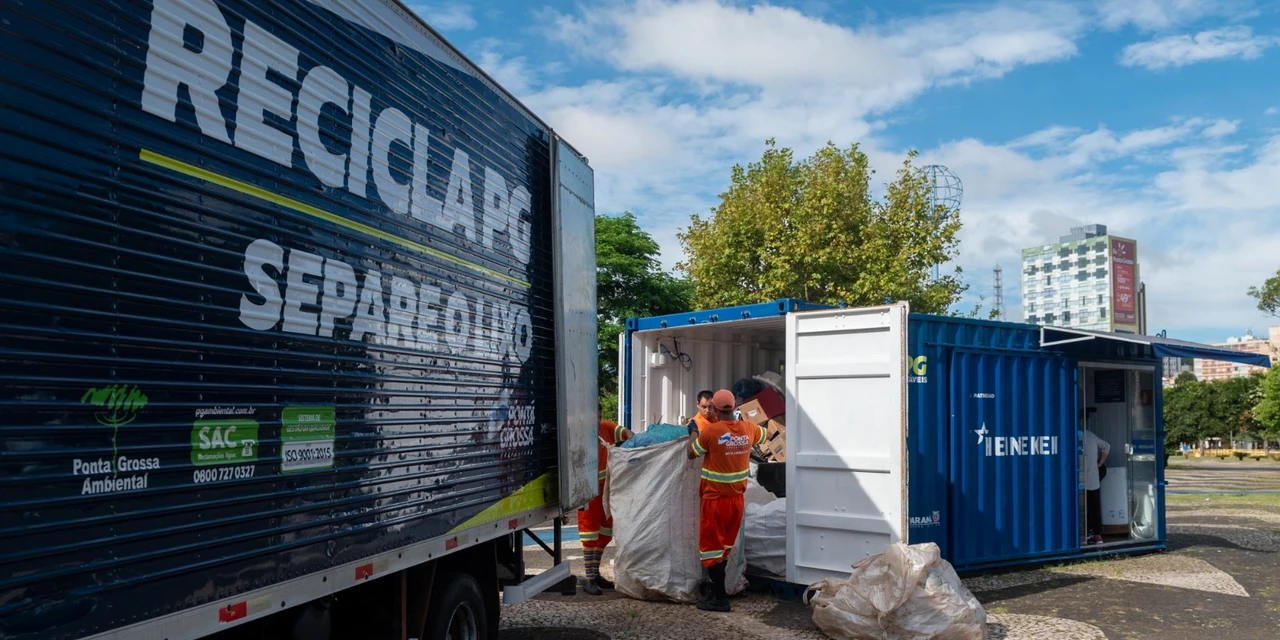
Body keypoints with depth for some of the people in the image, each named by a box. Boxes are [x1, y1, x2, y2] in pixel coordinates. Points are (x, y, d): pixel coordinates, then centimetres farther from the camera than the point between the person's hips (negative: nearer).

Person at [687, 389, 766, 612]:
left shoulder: (710, 431, -19)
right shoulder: (748, 429, -3)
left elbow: (692, 454, -3)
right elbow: (763, 433, 21)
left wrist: (694, 434, 13)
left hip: (715, 499, -5)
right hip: (737, 499, 6)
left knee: (711, 546, 4)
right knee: (725, 546, 18)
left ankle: (720, 598, 5)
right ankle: (717, 589, 27)